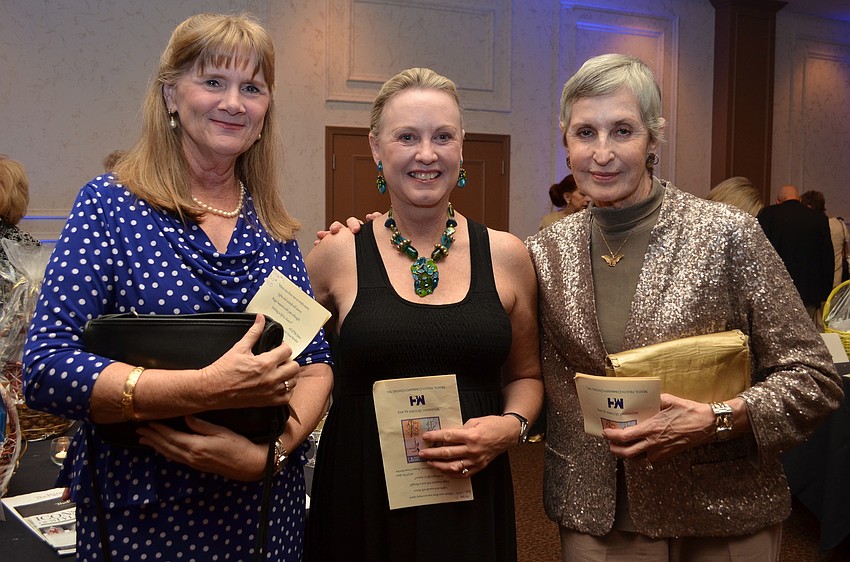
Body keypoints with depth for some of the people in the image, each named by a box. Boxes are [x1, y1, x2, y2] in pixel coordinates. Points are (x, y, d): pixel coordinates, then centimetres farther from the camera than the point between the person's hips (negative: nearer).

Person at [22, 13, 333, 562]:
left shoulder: (273, 228, 3)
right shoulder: (111, 206, -8)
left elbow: (316, 362, 2)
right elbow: (46, 368, -15)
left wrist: (272, 450, -17)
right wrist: (206, 388, -27)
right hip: (143, 513, -3)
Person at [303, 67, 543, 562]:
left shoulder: (506, 256, -1)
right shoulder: (339, 255, -5)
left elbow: (526, 374, 10)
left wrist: (511, 425, -7)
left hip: (473, 501, 2)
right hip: (360, 497, -1)